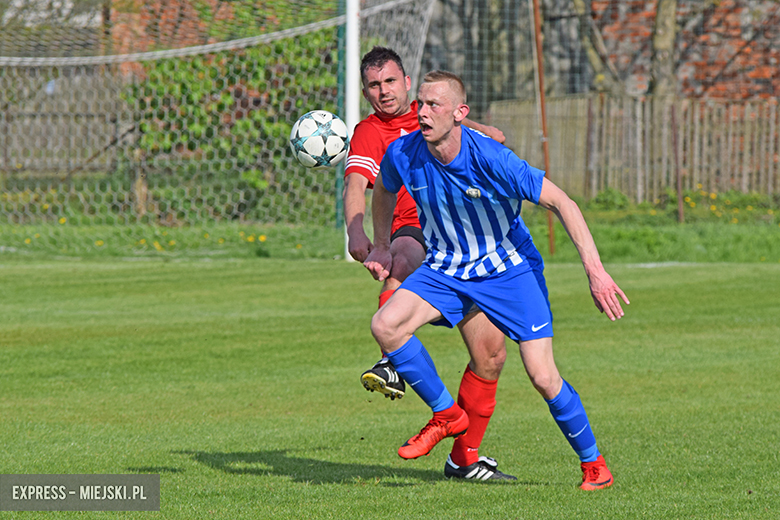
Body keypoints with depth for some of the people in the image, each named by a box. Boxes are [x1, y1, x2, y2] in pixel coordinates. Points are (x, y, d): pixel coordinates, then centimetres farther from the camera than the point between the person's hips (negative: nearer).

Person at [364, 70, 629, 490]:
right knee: (385, 325, -21)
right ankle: (446, 415, -2)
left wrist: (594, 270, -28)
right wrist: (381, 247, 16)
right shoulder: (402, 155, -15)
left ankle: (593, 464, 12)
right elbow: (384, 190, 12)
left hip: (510, 267, -4)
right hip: (444, 268, 4)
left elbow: (559, 202, -23)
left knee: (543, 377, -11)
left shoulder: (490, 158, -28)